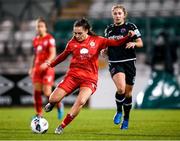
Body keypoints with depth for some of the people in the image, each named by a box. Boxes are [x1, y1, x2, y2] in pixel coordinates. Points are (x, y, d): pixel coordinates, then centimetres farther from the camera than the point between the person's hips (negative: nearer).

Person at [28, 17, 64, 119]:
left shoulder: (50, 39, -6)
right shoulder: (36, 40, 13)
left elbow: (53, 54, -14)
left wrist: (46, 63, -29)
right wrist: (32, 68, 17)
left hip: (47, 69, -6)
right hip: (37, 68, 6)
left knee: (47, 93, -10)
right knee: (37, 92, -2)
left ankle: (59, 104, 18)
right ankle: (39, 114, 4)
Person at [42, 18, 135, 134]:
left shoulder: (97, 41, 0)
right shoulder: (72, 42, 4)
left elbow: (115, 43, 0)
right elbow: (64, 55, 20)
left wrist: (129, 37, -13)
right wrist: (51, 64, 21)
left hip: (89, 79, -2)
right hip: (73, 75, 2)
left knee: (81, 101, -29)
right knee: (53, 99, -10)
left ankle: (62, 127, -13)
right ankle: (52, 103, 32)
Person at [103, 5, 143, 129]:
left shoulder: (130, 27, 0)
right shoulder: (109, 29, 9)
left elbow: (140, 43, 1)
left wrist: (133, 43, -20)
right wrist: (105, 51, -1)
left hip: (129, 62, 0)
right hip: (115, 63, 0)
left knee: (128, 92, 7)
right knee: (121, 89, -24)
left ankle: (126, 119, 27)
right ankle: (119, 111, 2)